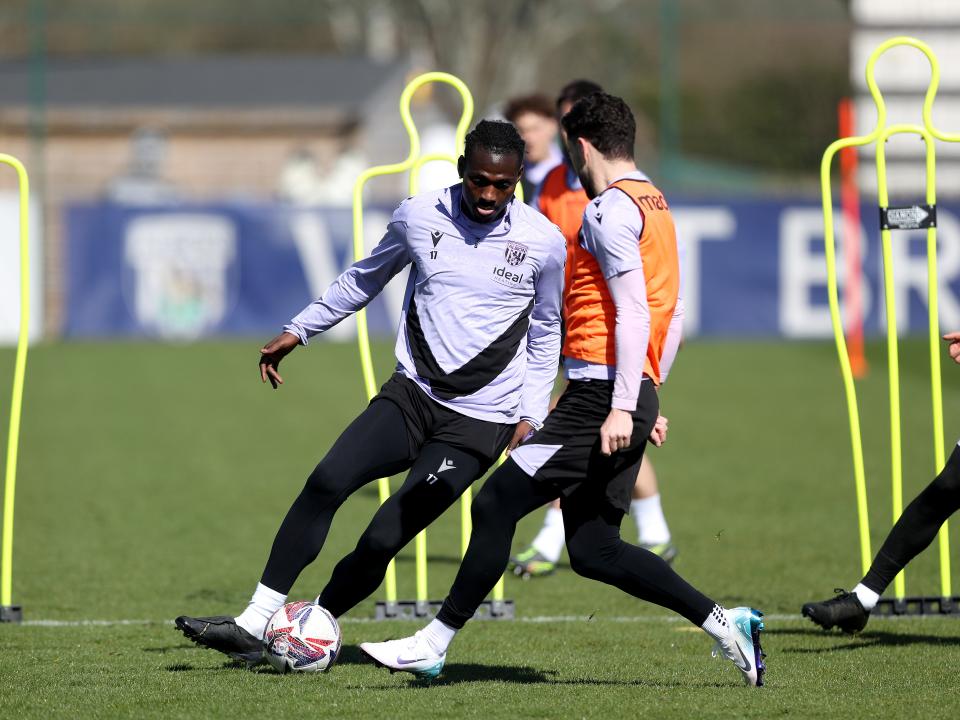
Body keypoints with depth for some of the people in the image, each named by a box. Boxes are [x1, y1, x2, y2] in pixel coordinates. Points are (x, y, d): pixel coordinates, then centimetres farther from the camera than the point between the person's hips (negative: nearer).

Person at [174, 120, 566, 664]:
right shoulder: (419, 217, 0)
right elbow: (365, 279, 20)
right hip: (412, 394, 2)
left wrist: (531, 417, 6)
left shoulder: (544, 241, -4)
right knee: (328, 481, -21)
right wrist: (298, 331, 21)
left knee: (383, 540, -14)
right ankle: (254, 624, -18)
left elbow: (546, 332, 12)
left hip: (479, 424, -2)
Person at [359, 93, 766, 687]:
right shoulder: (656, 205, 19)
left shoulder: (610, 209, -10)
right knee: (593, 551, 9)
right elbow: (669, 314, 23)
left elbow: (634, 312, -18)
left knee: (497, 504, -5)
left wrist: (622, 408, -22)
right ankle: (725, 624, 5)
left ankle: (435, 645, -2)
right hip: (631, 398, 9)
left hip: (599, 397, -9)